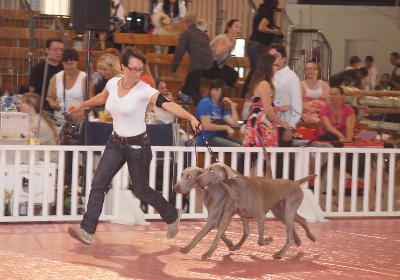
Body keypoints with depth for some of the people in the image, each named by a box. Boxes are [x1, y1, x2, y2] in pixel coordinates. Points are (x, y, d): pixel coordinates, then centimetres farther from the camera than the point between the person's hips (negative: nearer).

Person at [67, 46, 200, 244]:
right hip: (116, 143, 5)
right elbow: (102, 97, 22)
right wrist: (81, 105, 35)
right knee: (98, 184, -7)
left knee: (141, 191, 8)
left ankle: (172, 215, 34)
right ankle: (87, 230, -6)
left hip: (138, 145, -5)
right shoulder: (113, 83, -2)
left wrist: (191, 118, -47)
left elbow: (168, 105, -32)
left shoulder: (144, 90, -18)